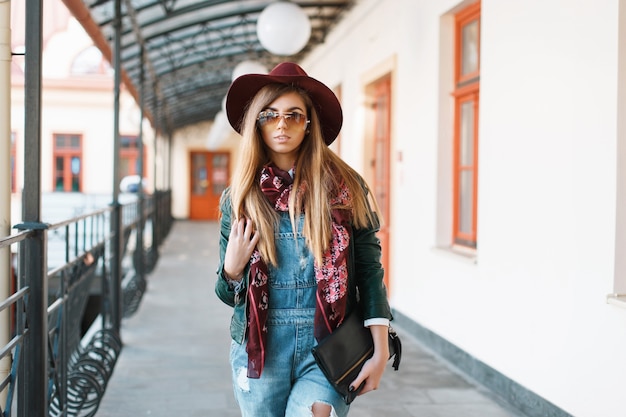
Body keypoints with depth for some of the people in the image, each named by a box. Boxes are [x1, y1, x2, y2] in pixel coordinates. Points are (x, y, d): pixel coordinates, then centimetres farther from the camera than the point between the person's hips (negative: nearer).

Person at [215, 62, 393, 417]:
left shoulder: (345, 188, -2)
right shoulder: (239, 198, 5)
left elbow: (370, 271, -1)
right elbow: (229, 294, 11)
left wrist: (381, 350, -6)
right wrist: (232, 268, -10)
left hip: (329, 349, -2)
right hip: (261, 348, 3)